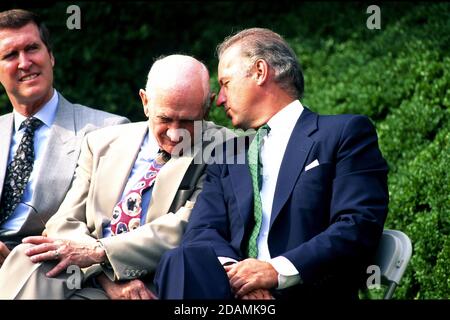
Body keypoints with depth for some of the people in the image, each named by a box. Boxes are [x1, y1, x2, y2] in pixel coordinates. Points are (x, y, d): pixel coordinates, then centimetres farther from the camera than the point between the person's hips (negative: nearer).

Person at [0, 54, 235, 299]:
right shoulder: (102, 143, 15)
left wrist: (99, 250, -18)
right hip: (92, 278, 6)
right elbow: (65, 222, 7)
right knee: (26, 258, -28)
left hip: (151, 288, -6)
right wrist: (108, 278, -14)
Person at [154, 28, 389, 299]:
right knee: (183, 260, -30)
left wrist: (279, 271, -17)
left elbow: (360, 226, -5)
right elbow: (202, 231, 10)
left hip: (308, 292, -4)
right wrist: (229, 267, -14)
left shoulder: (346, 132, 9)